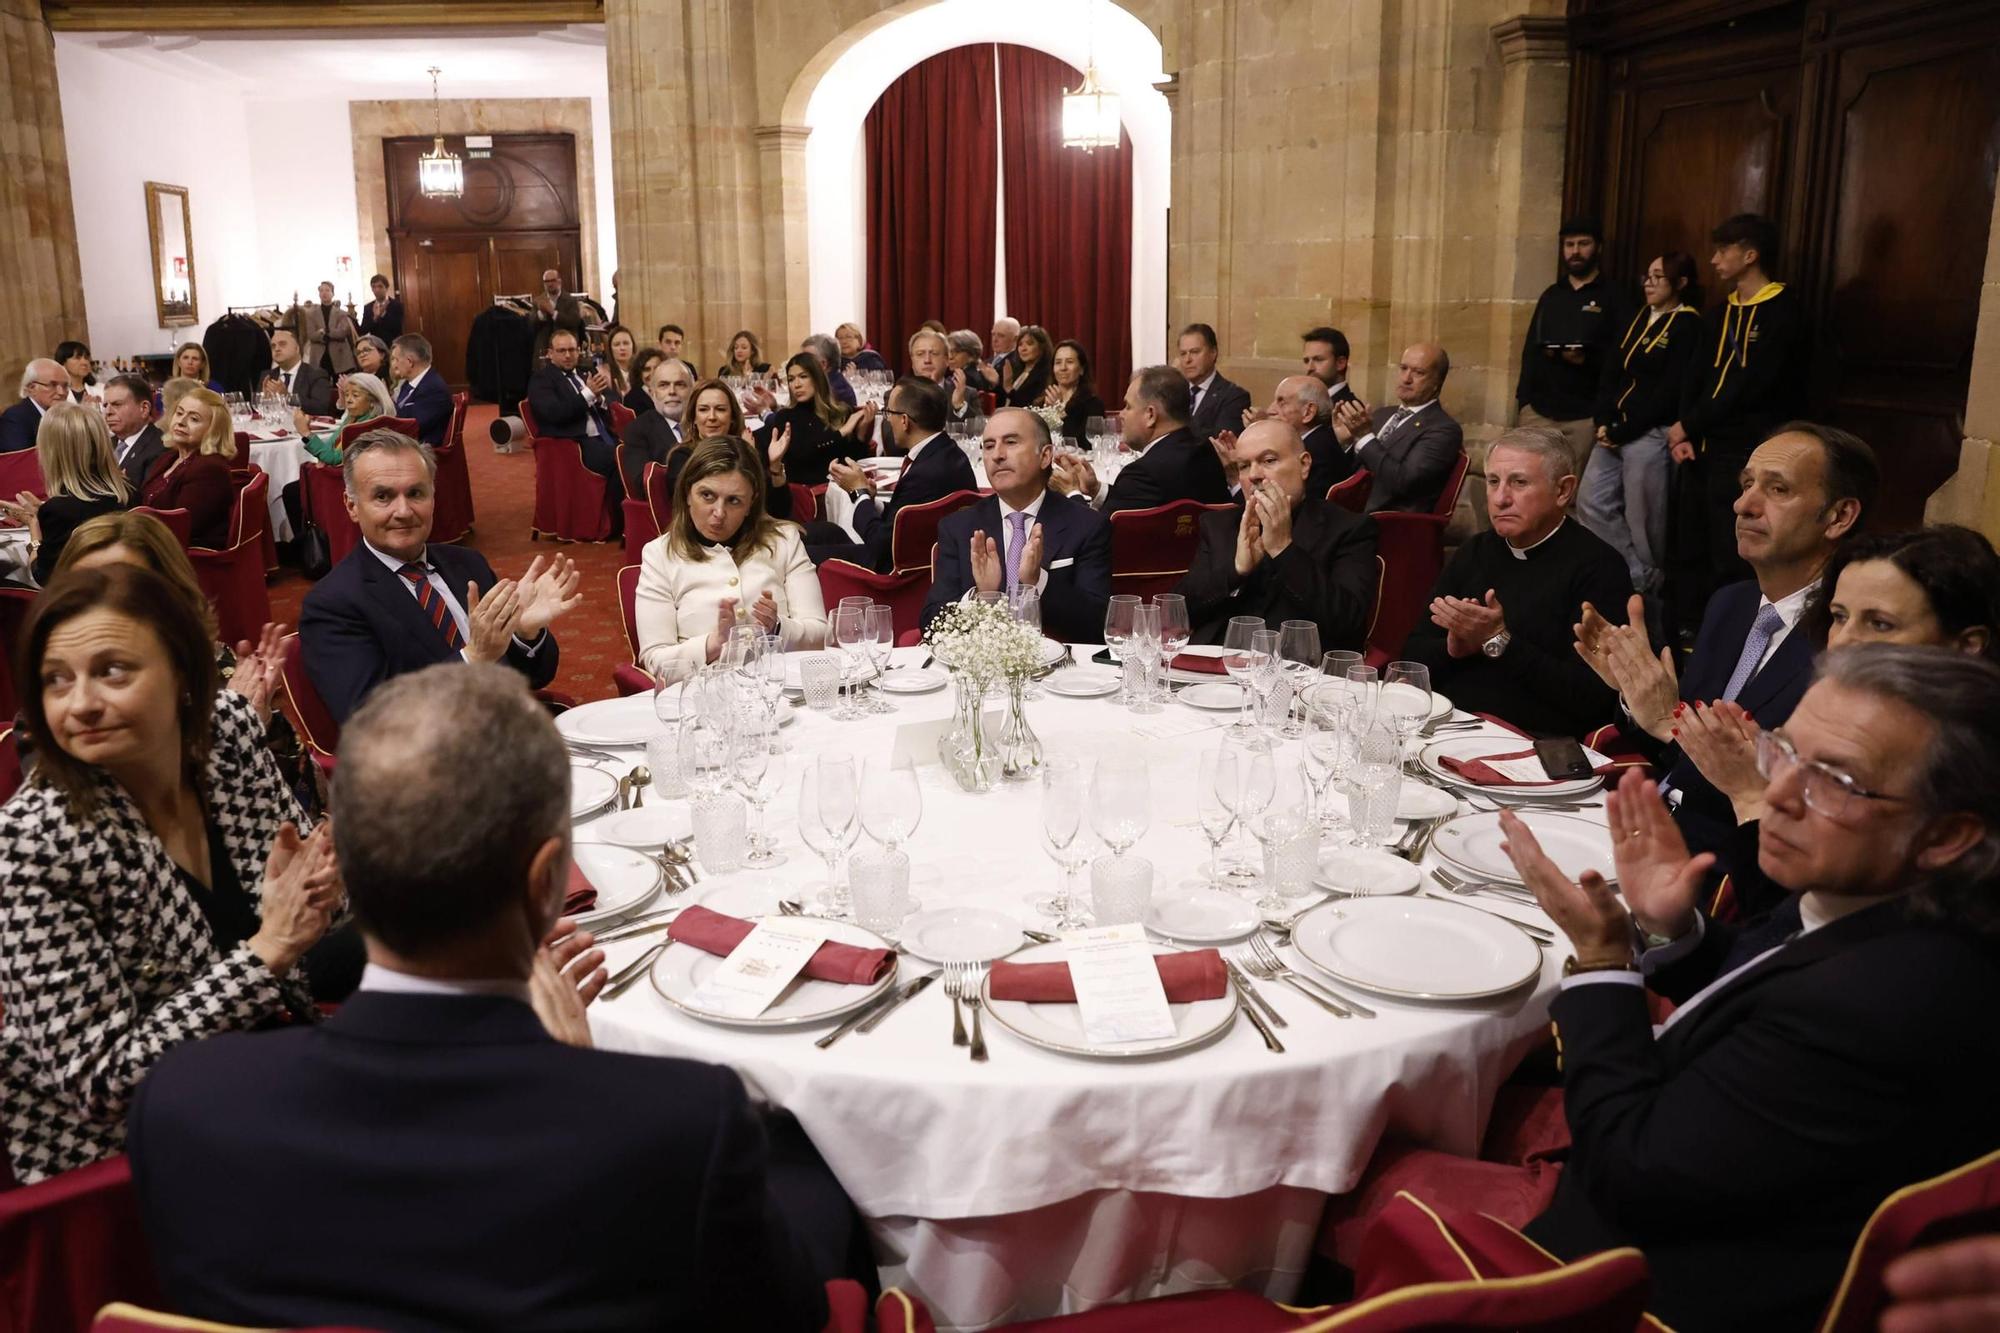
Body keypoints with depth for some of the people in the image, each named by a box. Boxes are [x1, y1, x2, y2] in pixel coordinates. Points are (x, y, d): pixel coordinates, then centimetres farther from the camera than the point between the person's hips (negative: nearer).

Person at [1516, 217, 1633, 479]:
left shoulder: (1613, 297, 3)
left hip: (1585, 415, -4)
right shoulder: (1551, 295, 18)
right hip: (1538, 410, 4)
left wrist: (1587, 359, -22)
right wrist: (1523, 398, 6)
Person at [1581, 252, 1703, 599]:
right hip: (1615, 432, 8)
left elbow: (1668, 392, -14)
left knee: (1642, 519, -1)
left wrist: (1622, 431, -14)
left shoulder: (1687, 325, -7)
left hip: (1649, 435, -8)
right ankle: (1639, 574, 19)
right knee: (1591, 503, 7)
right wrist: (1604, 423, -3)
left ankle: (1647, 585, 16)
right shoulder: (1639, 319, 16)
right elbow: (1611, 372, 12)